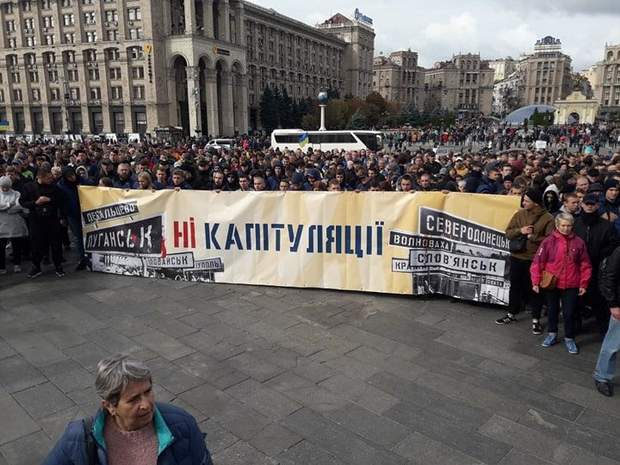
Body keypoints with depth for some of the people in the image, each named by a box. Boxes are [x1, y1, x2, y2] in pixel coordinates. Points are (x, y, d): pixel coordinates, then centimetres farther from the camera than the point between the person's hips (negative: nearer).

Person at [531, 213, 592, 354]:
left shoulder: (579, 242, -3)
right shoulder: (549, 241, -7)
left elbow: (585, 265, 3)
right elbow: (538, 262, -6)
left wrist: (583, 284, 1)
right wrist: (536, 282, -8)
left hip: (571, 285, 0)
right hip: (551, 284, 0)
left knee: (569, 313, 6)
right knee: (552, 310, 15)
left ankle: (569, 338, 24)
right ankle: (552, 334, 32)